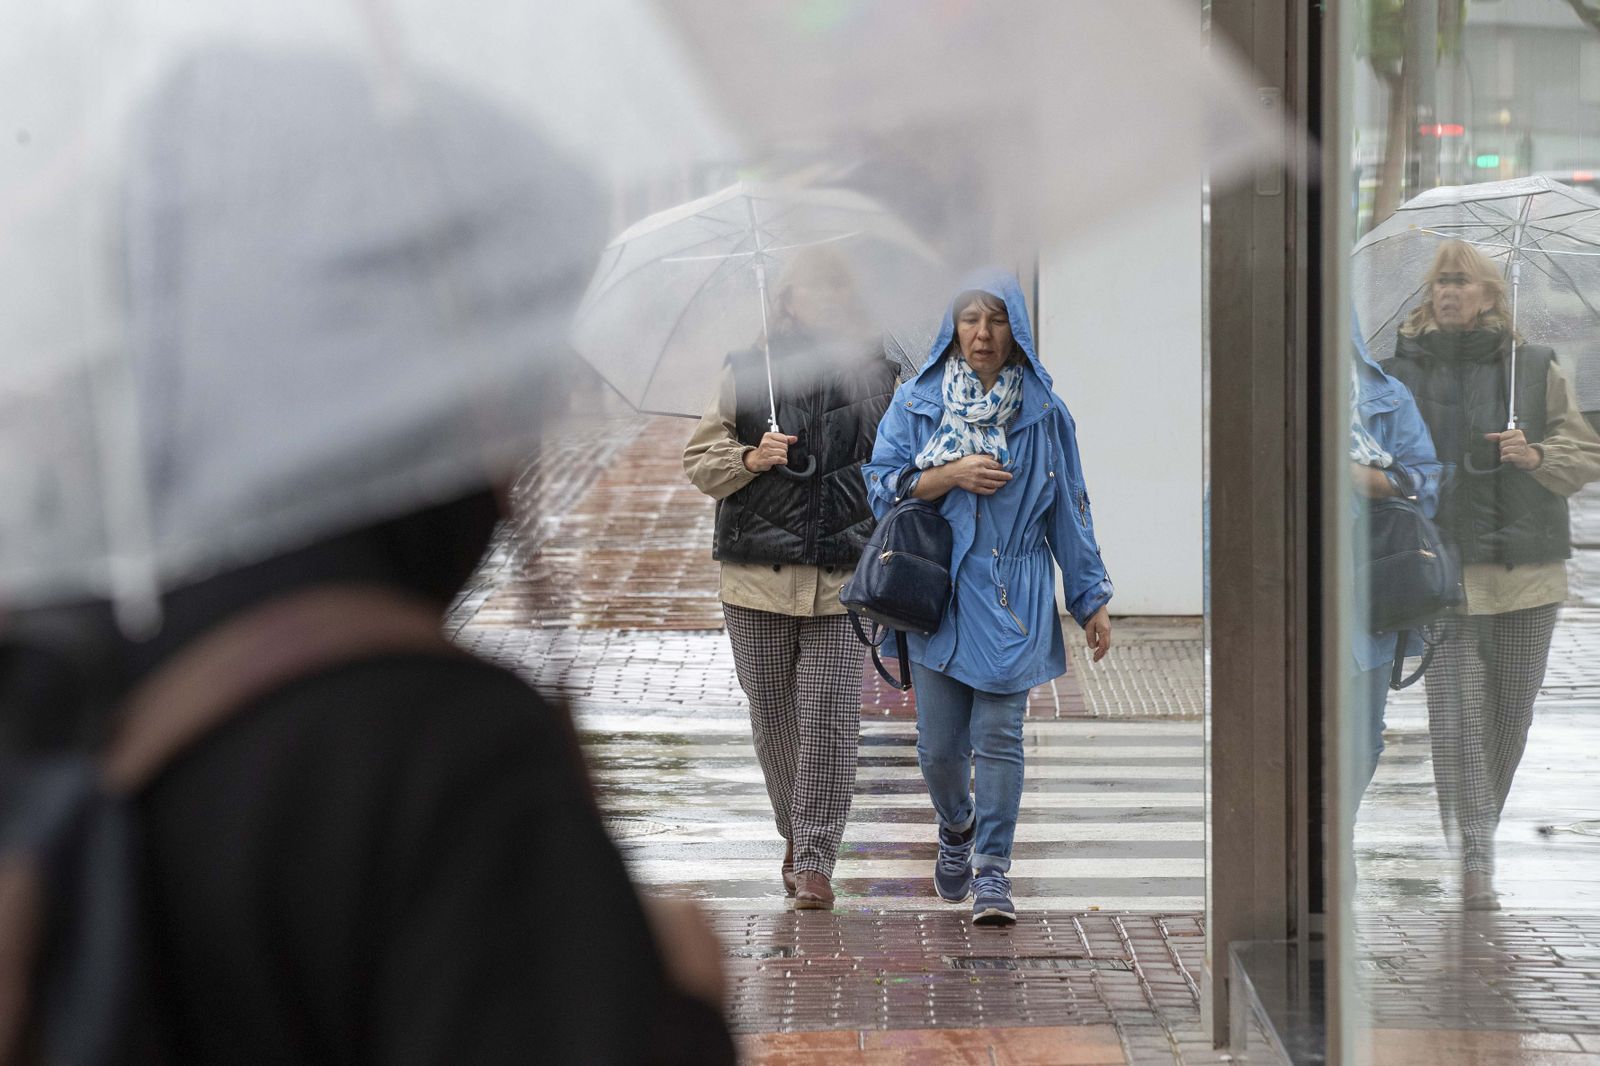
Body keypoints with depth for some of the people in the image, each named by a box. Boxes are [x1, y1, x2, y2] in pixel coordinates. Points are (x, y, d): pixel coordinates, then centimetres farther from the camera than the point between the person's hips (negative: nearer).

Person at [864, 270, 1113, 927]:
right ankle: (955, 828, 33)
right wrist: (950, 476, -13)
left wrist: (1092, 599, 8)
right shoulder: (917, 404, 5)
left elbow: (1069, 510, 8)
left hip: (1013, 596, -1)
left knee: (999, 736, -9)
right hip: (936, 594, 1)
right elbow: (881, 484, 2)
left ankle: (992, 871, -3)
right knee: (938, 743, 2)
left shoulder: (1042, 412, 5)